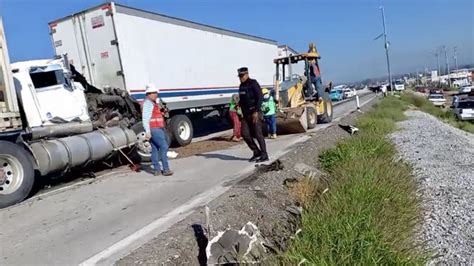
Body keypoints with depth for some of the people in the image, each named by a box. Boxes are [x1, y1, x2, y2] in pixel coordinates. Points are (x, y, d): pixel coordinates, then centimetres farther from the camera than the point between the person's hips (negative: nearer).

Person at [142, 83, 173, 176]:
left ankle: (157, 170, 12)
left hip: (158, 129, 10)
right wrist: (147, 131, -24)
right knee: (164, 147, -11)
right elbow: (145, 118, -19)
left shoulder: (152, 103, 20)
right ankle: (166, 169, -10)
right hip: (154, 129, -10)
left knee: (155, 149, 9)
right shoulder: (148, 103, -12)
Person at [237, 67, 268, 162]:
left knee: (258, 134, -5)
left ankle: (264, 155, 4)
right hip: (246, 114, 8)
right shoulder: (241, 86, 14)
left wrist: (256, 111, -22)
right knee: (245, 134, 1)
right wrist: (242, 113, 17)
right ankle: (257, 152, 15)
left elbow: (260, 98, -16)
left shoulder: (253, 84, -9)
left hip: (255, 113, -8)